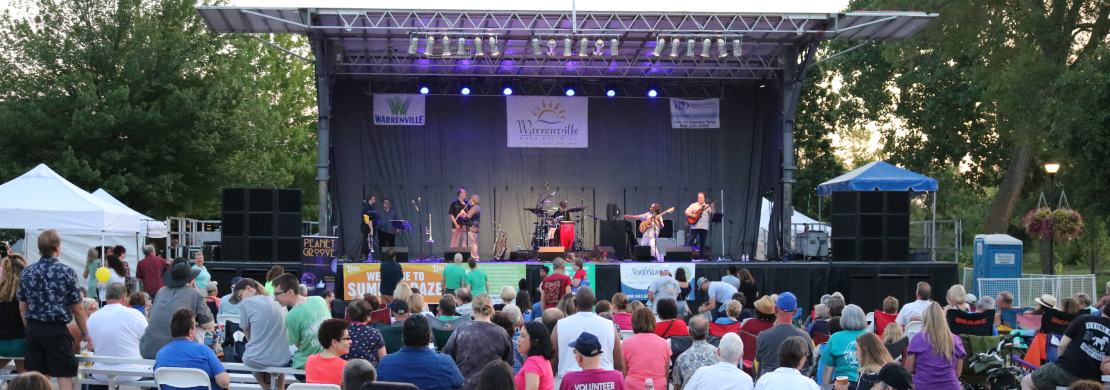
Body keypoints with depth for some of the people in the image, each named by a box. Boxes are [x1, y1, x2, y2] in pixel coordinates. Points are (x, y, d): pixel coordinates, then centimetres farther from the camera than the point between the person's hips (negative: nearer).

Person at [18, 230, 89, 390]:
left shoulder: (27, 272, 6)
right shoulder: (67, 272, -7)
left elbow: (22, 307, 10)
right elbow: (77, 309, -5)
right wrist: (85, 333, 7)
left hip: (33, 329, 5)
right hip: (56, 330, -5)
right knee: (64, 376, -2)